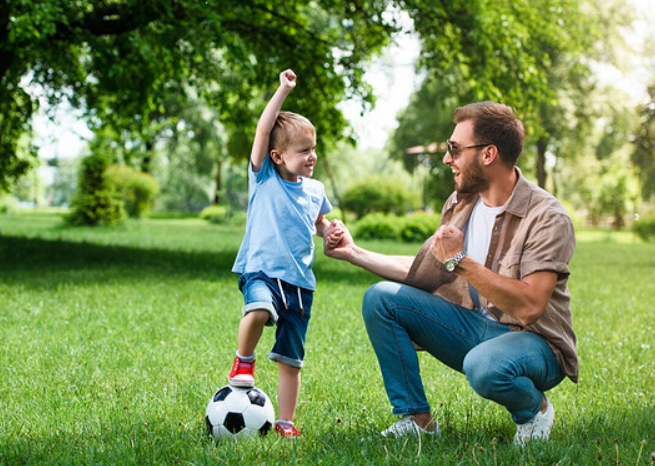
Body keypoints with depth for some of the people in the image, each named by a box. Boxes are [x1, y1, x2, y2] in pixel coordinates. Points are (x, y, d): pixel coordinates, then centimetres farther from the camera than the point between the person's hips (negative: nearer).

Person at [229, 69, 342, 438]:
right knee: (259, 309, -38)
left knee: (291, 360, 7)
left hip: (300, 281, 5)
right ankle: (244, 362, -11)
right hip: (262, 271, -4)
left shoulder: (315, 190, 12)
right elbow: (263, 131, -12)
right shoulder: (264, 178, 0)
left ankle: (286, 422, 20)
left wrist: (331, 232, 8)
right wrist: (284, 90, -16)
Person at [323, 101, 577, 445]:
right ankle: (416, 419, -1)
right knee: (380, 298, -6)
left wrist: (460, 261, -28)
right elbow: (425, 272, 11)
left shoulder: (547, 218, -19)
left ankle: (533, 408, -3)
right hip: (474, 325, 7)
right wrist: (354, 253, 8)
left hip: (533, 339, -7)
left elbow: (529, 306, -29)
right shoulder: (461, 203, 4)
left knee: (484, 366, -41)